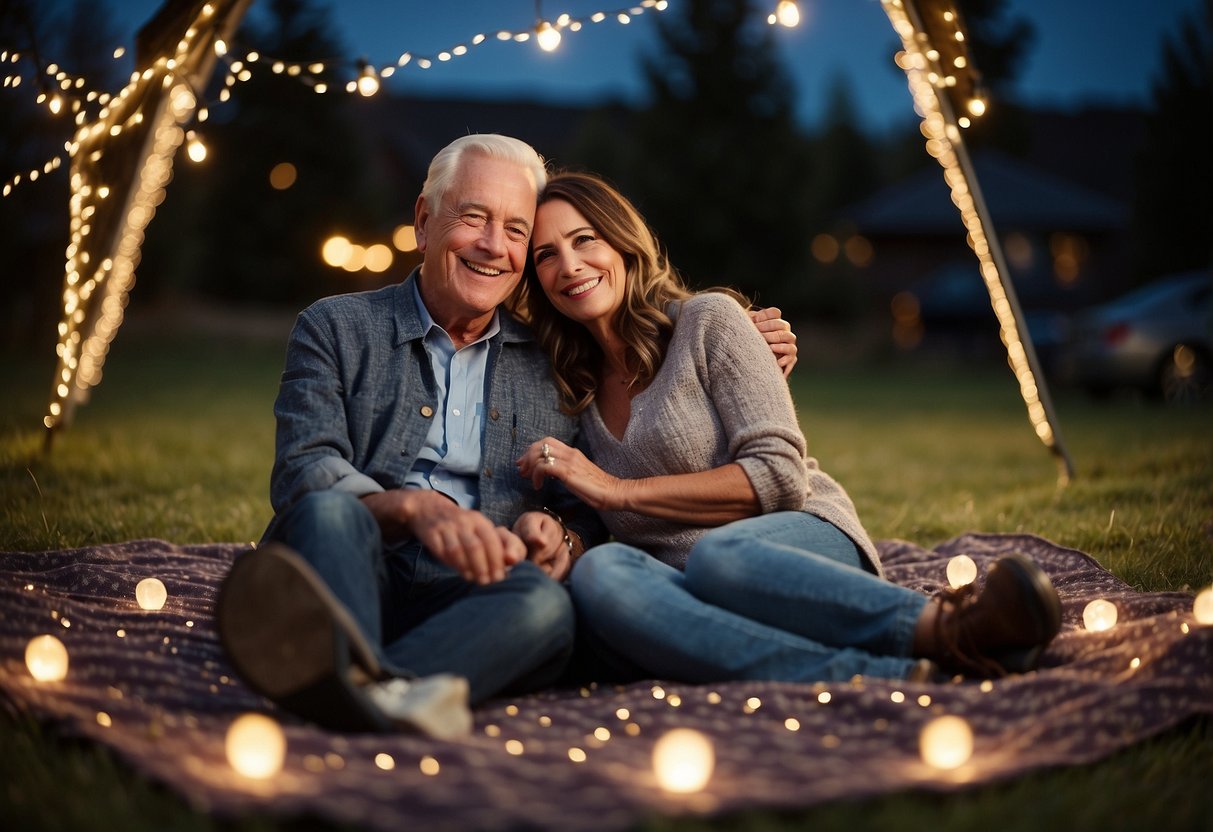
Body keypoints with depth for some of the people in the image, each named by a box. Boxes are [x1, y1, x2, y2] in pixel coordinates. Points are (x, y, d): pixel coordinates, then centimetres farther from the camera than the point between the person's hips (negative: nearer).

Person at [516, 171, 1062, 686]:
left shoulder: (708, 320, 4)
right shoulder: (576, 390, 21)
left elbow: (780, 477, -6)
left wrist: (619, 490, -8)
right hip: (682, 595, 4)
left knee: (717, 556, -41)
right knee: (597, 575, -36)